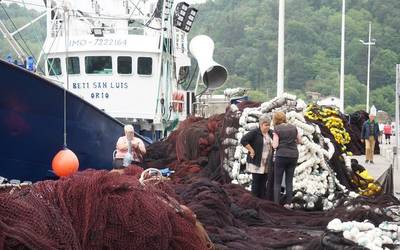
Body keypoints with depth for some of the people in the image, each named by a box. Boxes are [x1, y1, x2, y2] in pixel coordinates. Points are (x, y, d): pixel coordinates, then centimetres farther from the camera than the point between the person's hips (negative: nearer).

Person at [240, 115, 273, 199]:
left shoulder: (270, 133, 9)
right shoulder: (254, 132, -11)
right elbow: (243, 140, -18)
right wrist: (251, 150, -17)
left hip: (266, 163, 6)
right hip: (256, 162, -6)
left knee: (264, 182, 7)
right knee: (256, 181, -4)